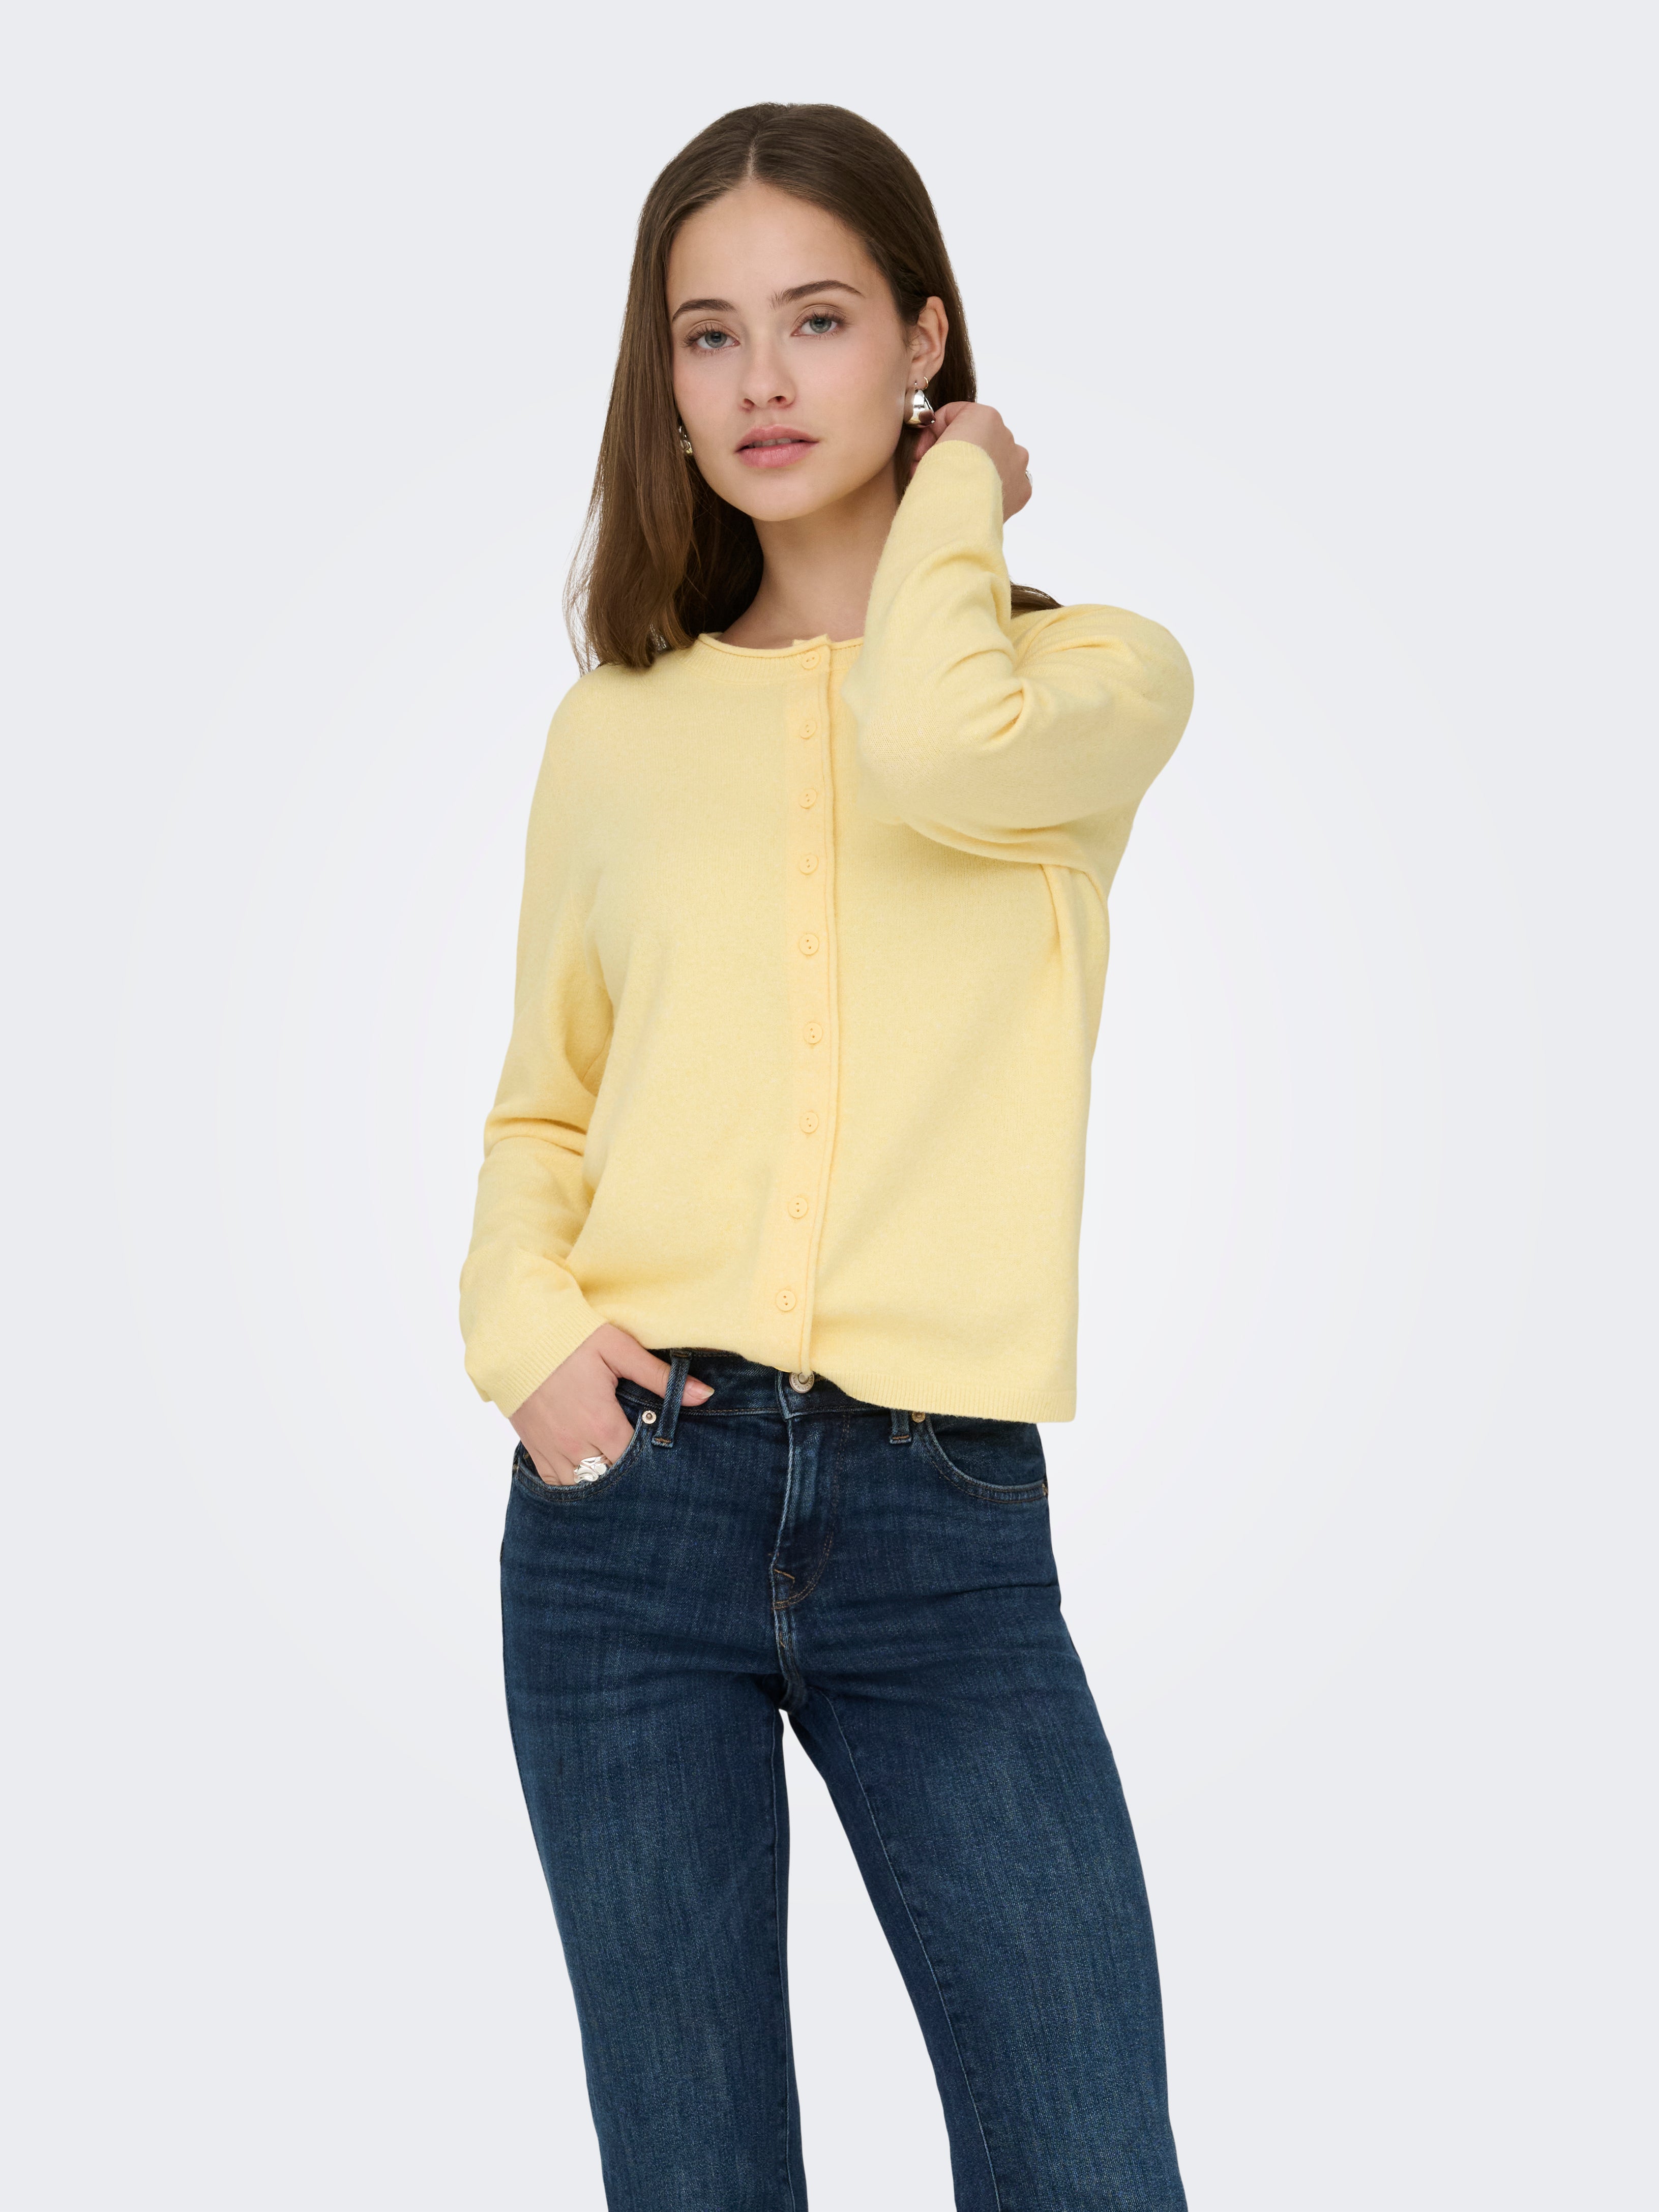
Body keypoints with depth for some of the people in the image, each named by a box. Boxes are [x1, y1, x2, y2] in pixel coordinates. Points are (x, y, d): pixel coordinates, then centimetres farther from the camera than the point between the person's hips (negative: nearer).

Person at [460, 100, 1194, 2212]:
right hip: (635, 1495, 2)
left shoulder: (1096, 675, 4)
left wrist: (952, 501, 0)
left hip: (949, 1518, -2)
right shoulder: (618, 725, 12)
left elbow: (937, 742, -20)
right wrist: (525, 1325, -3)